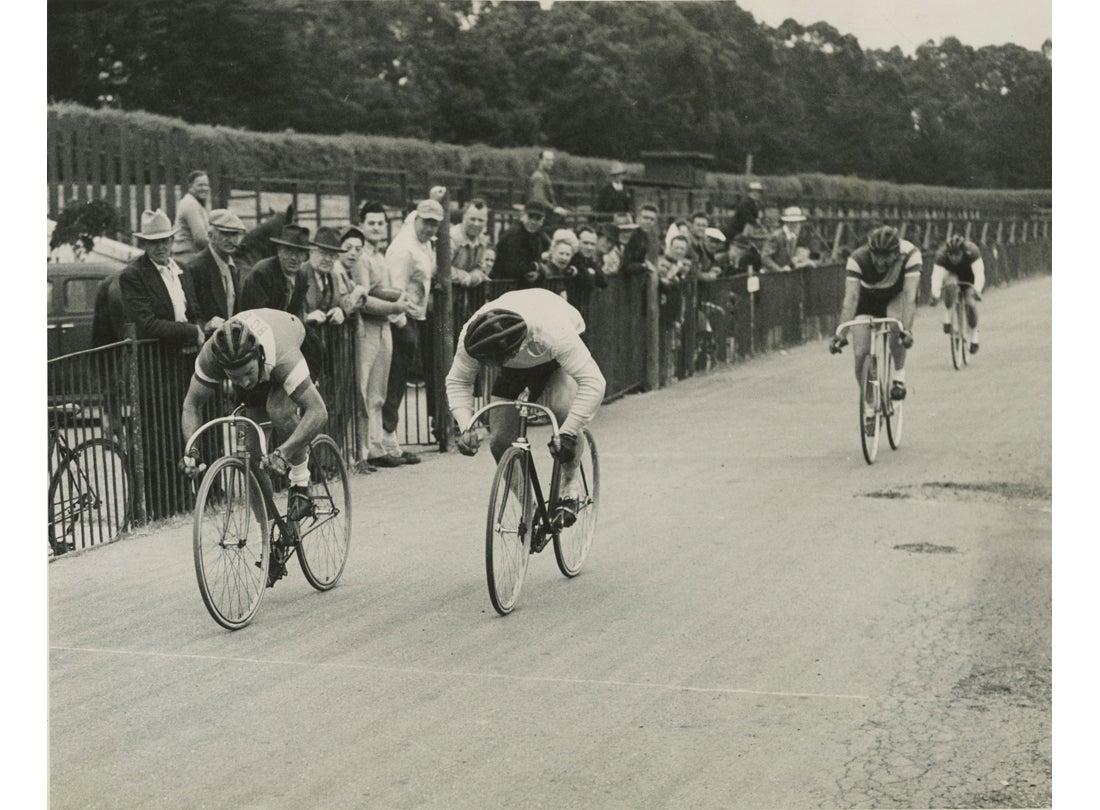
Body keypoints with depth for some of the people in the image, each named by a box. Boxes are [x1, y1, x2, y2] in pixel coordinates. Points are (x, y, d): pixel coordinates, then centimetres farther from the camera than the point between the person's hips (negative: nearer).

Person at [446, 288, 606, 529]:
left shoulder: (553, 332, -46)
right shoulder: (471, 338, -35)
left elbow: (593, 382, -47)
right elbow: (457, 381, -21)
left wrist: (568, 433, -52)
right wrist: (466, 426, -37)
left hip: (556, 358, -4)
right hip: (515, 368, 4)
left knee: (563, 410, -33)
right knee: (499, 441, -9)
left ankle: (569, 487, -9)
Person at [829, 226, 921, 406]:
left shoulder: (910, 254, -33)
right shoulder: (857, 259, -33)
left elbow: (909, 294, -40)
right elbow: (850, 297, -39)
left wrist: (907, 330, -53)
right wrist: (841, 334, -50)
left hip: (896, 297, -1)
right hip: (868, 300, 1)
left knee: (896, 323, -35)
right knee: (861, 354, -12)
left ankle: (899, 376, -13)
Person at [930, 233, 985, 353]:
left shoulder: (972, 251, -33)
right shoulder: (941, 255, -31)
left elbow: (979, 274, -41)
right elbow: (936, 276, -40)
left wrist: (977, 291, -59)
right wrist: (935, 294, -58)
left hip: (970, 278, 0)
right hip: (952, 275, 0)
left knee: (971, 303, -22)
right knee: (951, 285, -36)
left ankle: (974, 333, 1)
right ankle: (947, 318, -24)